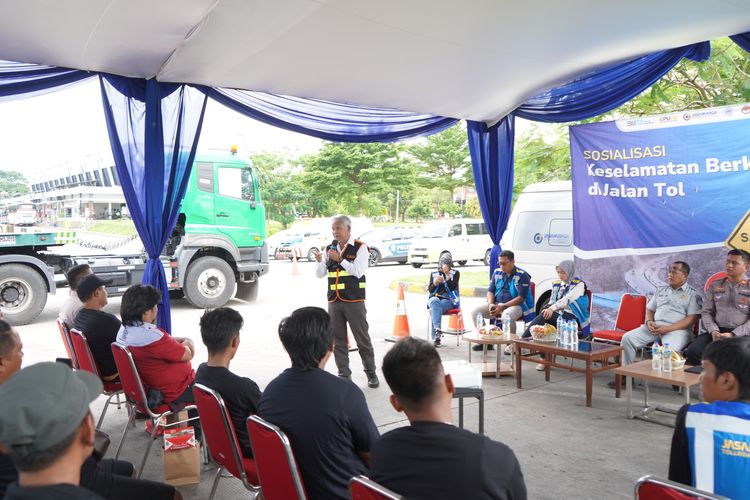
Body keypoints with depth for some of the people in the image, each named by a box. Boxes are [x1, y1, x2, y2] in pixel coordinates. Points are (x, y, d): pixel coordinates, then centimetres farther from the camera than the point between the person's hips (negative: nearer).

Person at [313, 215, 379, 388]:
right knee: (338, 339, 8)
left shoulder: (360, 247, -3)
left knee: (362, 338, 1)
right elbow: (319, 274, 9)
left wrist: (340, 259, -19)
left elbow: (359, 271, -15)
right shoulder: (330, 248, 11)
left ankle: (371, 373, 15)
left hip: (354, 301, -5)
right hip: (334, 301, 5)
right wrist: (319, 261, -10)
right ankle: (344, 374, 18)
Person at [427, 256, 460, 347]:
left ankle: (435, 337, -39)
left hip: (448, 300, -2)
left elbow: (452, 287, -7)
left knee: (434, 309, -33)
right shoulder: (434, 274, 14)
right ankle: (437, 329, -51)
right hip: (435, 298, 2)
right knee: (435, 302, -36)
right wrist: (434, 283, -14)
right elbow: (430, 290, 6)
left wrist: (447, 275, -18)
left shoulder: (455, 273, 8)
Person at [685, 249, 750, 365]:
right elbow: (706, 312, 12)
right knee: (692, 352, -25)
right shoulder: (715, 286, 16)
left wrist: (733, 335, -15)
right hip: (716, 332, 3)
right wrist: (713, 331, -7)